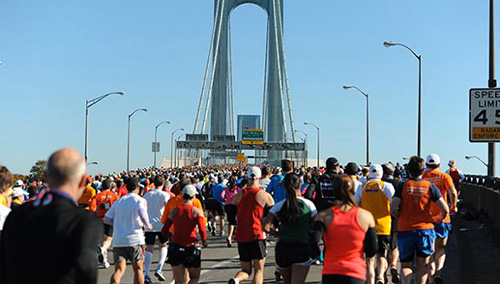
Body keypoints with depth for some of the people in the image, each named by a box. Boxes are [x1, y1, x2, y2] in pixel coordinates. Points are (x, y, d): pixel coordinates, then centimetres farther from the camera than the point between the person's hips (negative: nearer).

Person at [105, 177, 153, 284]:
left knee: (119, 269, 1)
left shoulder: (118, 201, 13)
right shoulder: (140, 200, -3)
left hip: (118, 240, 4)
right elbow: (142, 213, -24)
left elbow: (107, 219, 12)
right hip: (134, 239, -4)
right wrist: (148, 225, -7)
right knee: (138, 269, 10)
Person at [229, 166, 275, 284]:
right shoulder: (265, 195, -2)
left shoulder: (239, 195, 7)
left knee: (246, 270, 15)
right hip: (257, 236, -4)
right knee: (259, 270, 6)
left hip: (241, 236, 4)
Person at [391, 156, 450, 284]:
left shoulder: (403, 185, -2)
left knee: (405, 265, 9)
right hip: (425, 229, 0)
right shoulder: (430, 186, 0)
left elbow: (393, 209, -10)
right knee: (422, 265, 13)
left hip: (405, 230, 0)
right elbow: (445, 209, -5)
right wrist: (438, 219, 15)